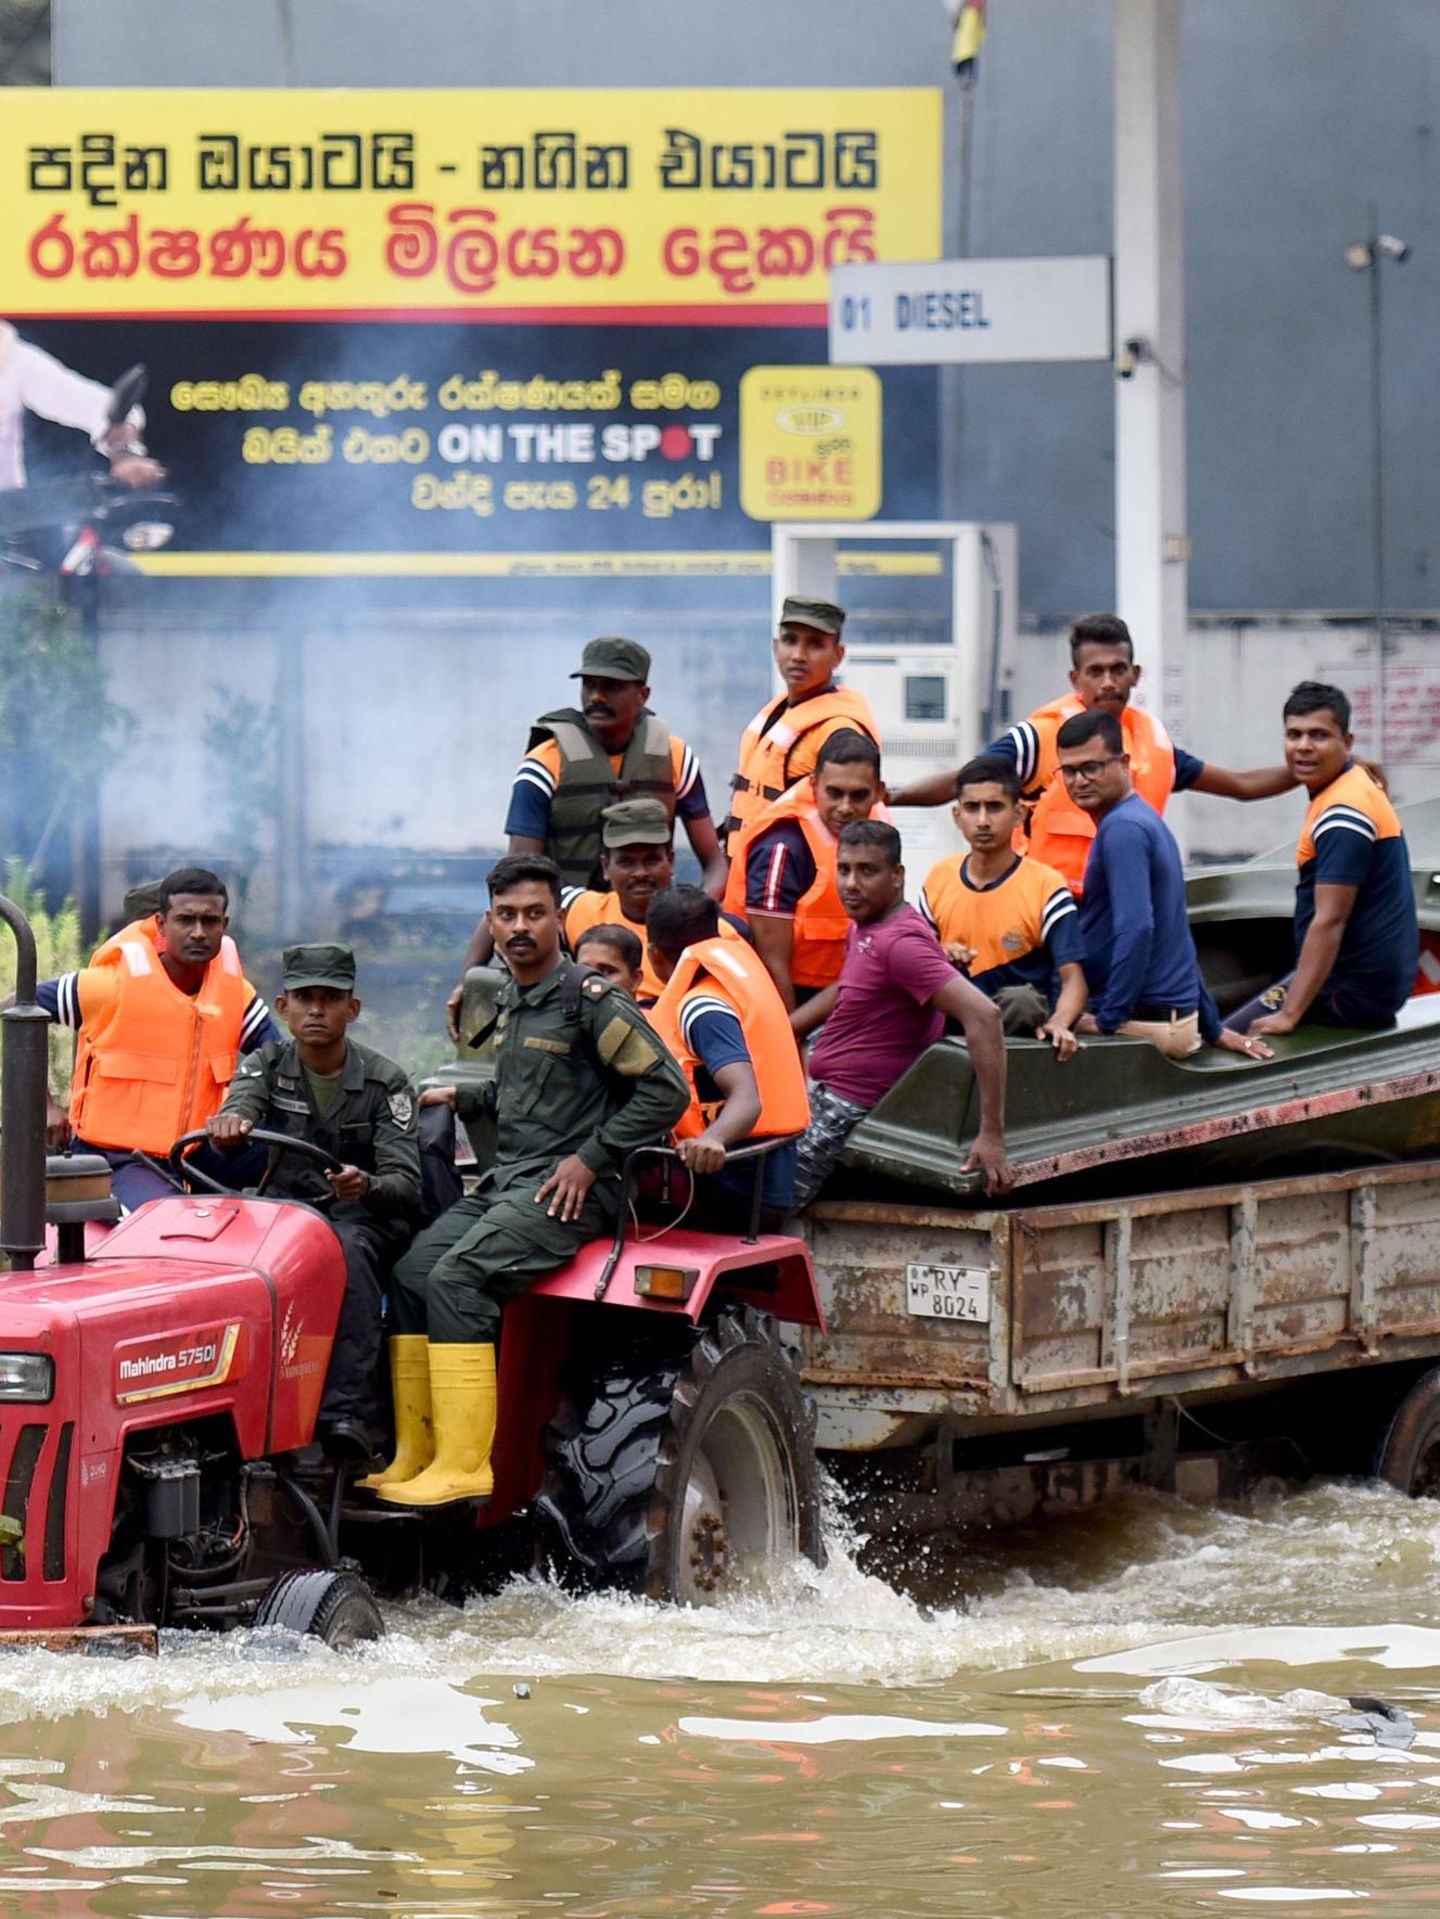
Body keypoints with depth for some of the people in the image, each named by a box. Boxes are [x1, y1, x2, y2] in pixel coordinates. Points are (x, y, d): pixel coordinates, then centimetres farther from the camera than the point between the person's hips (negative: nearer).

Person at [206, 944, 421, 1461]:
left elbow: (406, 1182, -10)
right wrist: (228, 1127, -41)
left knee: (348, 1248, -38)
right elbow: (239, 1111, -14)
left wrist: (365, 1186, -35)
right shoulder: (268, 1064, 8)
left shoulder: (383, 1081, 0)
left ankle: (349, 1413, -48)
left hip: (365, 1217, -2)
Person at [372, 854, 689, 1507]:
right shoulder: (512, 1002, 18)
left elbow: (664, 1090, -12)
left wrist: (590, 1159, -13)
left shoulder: (589, 1000, -8)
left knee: (458, 1276, -26)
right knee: (411, 1272, -9)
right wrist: (463, 1098, 18)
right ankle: (413, 1459, -7)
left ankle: (463, 1464, -28)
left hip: (570, 1191, -8)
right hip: (504, 1182, 8)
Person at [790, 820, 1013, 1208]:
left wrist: (992, 1133, -34)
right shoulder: (862, 928, 9)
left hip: (845, 1114, -10)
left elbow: (983, 1016, -31)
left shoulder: (900, 943, -22)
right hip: (820, 1096, 10)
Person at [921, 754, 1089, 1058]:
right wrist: (942, 958, -9)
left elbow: (1073, 979, -13)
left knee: (1021, 1000, -38)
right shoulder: (939, 879, 6)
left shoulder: (1045, 886, -7)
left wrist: (1058, 1023, -35)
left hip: (1017, 1022, -3)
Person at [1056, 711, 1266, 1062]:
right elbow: (1175, 937, 24)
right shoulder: (1144, 819, 19)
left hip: (1143, 1020, -9)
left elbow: (1136, 929, -23)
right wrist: (1212, 1029, 28)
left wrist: (1108, 1023, -20)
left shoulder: (1122, 828, -13)